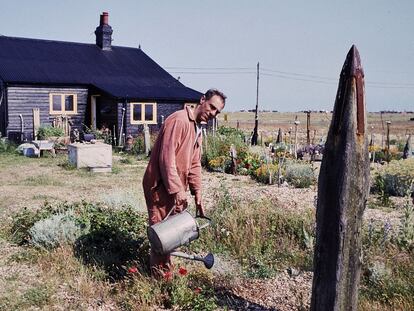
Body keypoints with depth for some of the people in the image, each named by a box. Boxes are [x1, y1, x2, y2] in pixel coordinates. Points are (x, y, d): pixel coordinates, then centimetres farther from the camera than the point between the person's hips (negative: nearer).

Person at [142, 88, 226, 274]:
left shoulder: (198, 130, 15)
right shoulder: (179, 120, -17)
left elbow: (194, 164, 17)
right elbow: (166, 157, -24)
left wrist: (197, 193, 12)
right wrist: (177, 189, -23)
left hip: (176, 188, 10)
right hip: (160, 186, -10)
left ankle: (166, 270, 30)